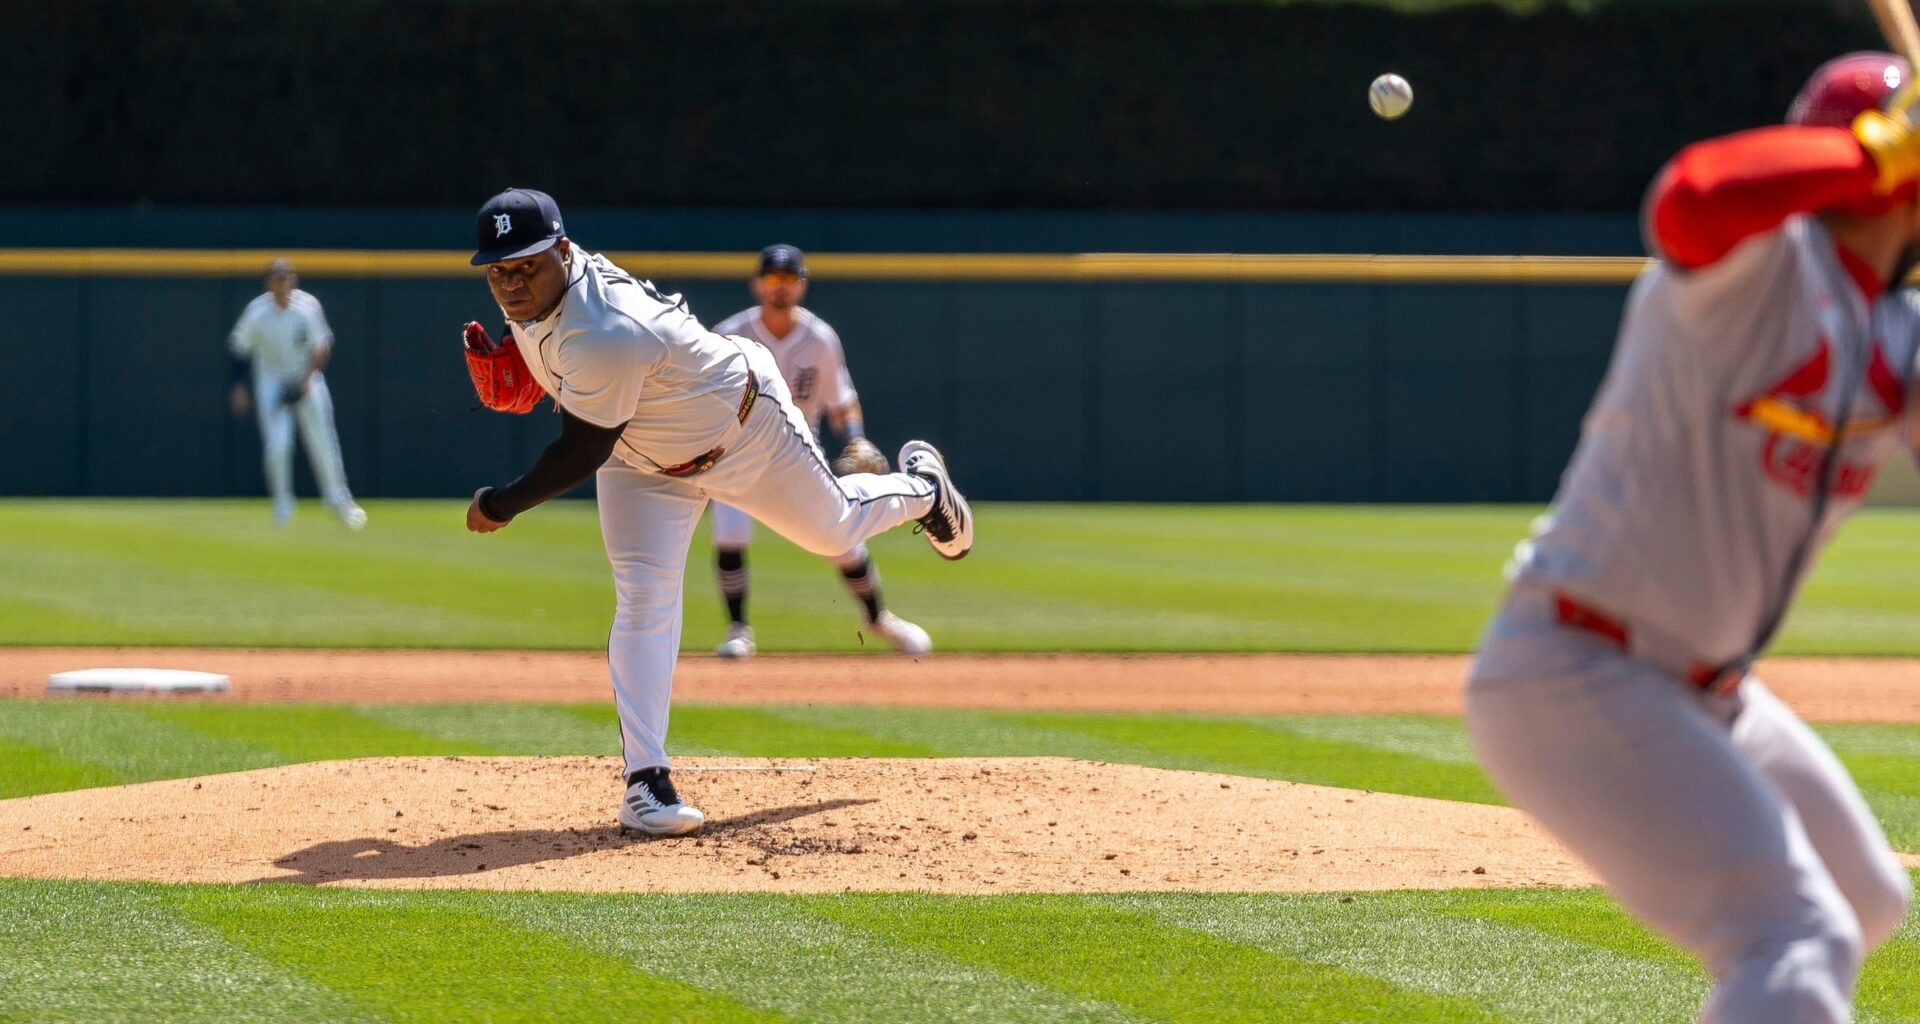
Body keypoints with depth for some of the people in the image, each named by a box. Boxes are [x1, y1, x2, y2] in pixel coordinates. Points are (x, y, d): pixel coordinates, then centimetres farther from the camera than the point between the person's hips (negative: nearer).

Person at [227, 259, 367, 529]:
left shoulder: (308, 306, -13)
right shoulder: (257, 312, -14)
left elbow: (321, 347, -6)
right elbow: (240, 349, -3)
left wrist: (308, 378, -17)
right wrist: (239, 387, -6)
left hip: (306, 382, 1)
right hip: (271, 382, -1)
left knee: (322, 441, 1)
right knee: (277, 444, -13)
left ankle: (337, 497, 18)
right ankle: (282, 502, 5)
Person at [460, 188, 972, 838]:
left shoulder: (606, 336, -44)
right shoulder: (532, 294, -18)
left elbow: (581, 454, -34)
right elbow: (516, 392, 2)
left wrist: (501, 505, -23)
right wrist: (488, 356, -20)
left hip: (744, 430, -6)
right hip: (642, 459, 6)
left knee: (833, 530, 18)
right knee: (643, 595, -11)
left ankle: (920, 486, 53)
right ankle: (646, 781, -14)